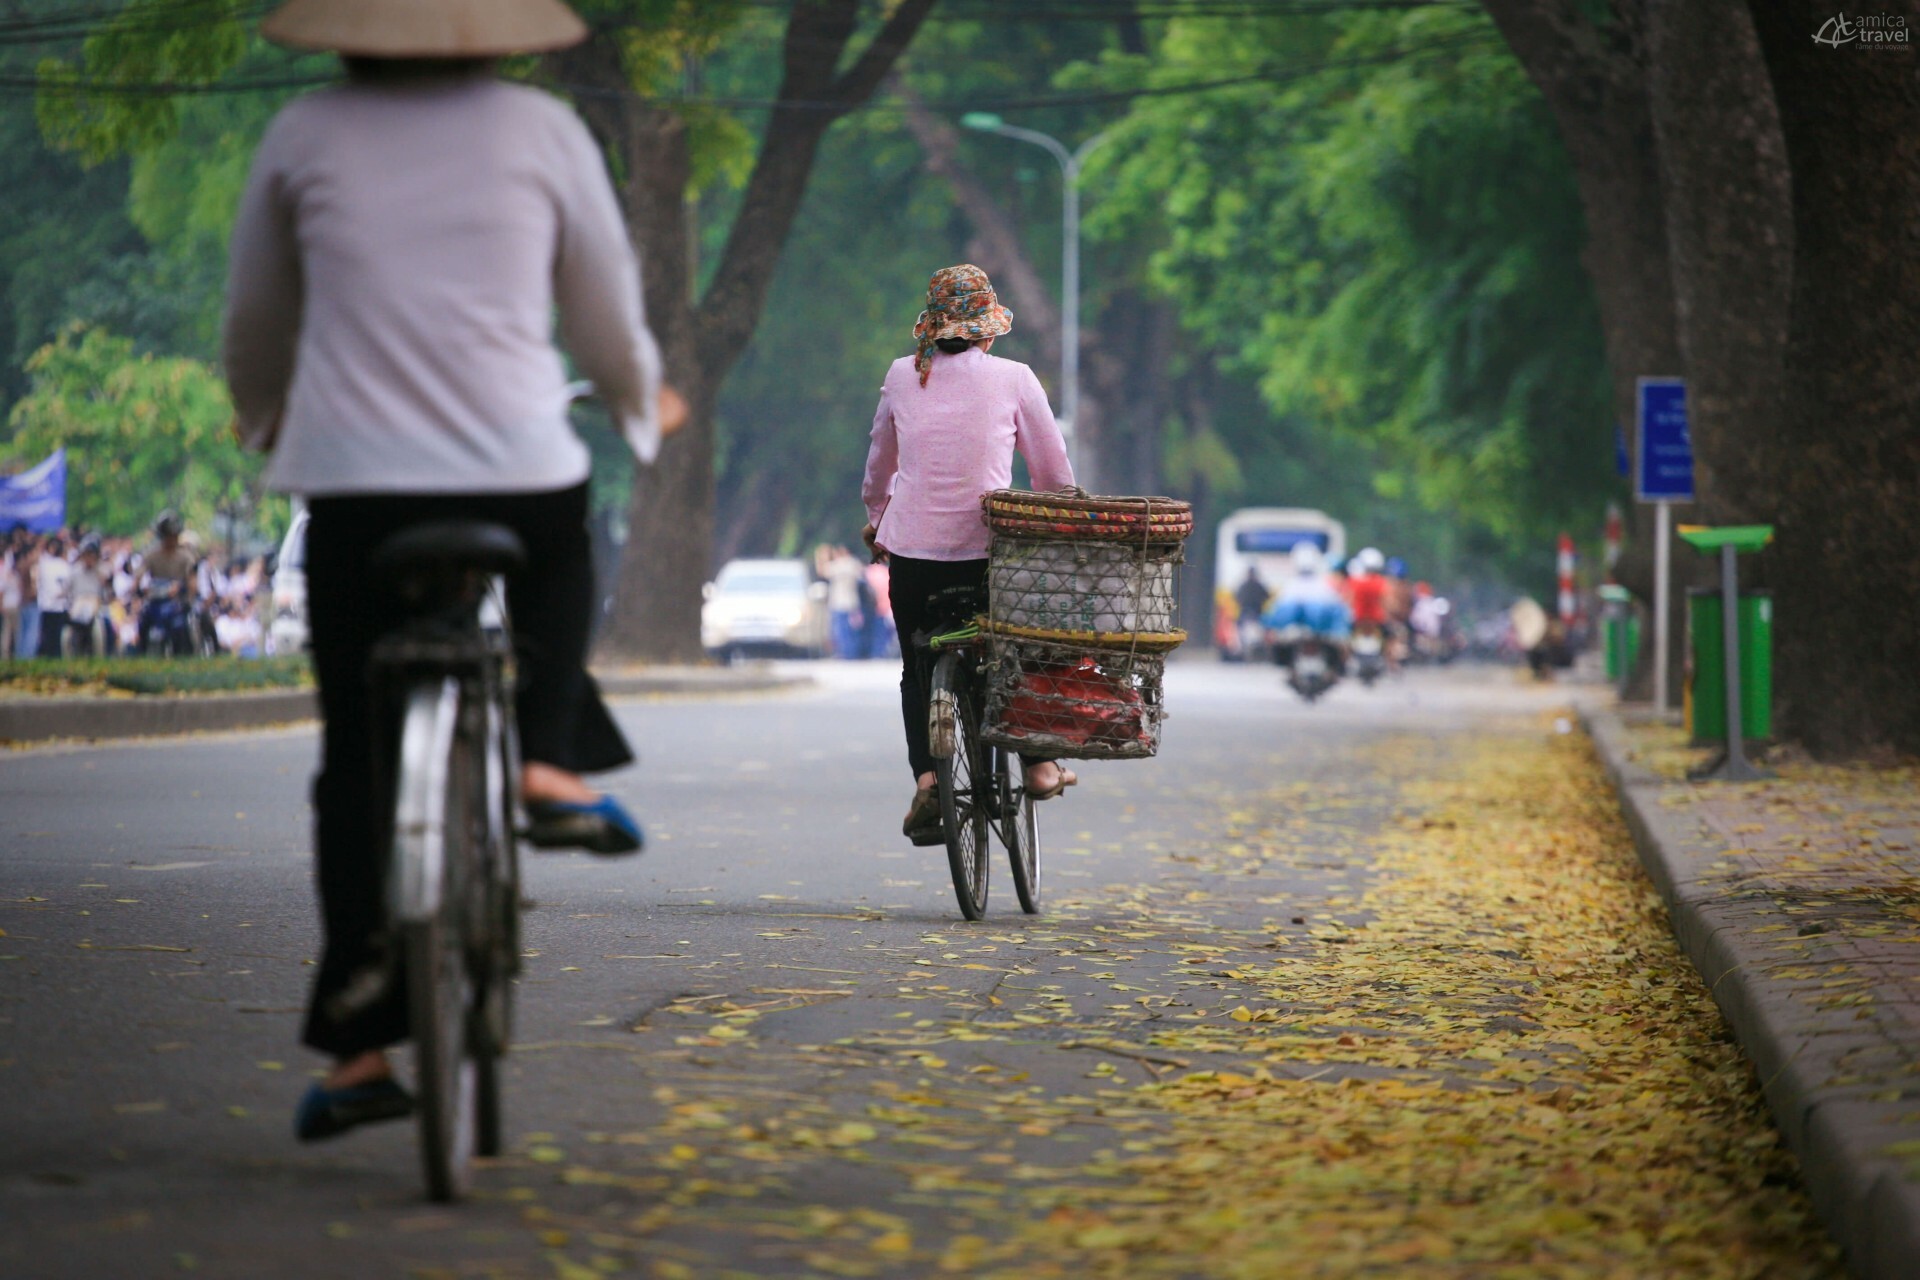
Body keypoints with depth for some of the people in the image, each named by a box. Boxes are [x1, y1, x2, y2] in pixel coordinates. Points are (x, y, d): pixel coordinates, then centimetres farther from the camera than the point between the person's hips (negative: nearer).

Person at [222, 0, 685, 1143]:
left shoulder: (306, 137, 4)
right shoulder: (541, 130, 1)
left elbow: (258, 315, 17)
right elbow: (607, 309, 11)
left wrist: (260, 413, 39)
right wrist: (642, 400, 33)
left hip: (354, 481, 0)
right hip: (522, 470, 0)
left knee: (357, 760, 6)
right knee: (560, 585, 35)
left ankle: (358, 1041, 3)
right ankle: (550, 765, 11)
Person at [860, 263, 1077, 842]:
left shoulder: (902, 377, 5)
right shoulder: (1013, 379, -1)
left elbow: (879, 464, 19)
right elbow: (1055, 470, 4)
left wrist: (876, 518, 36)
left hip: (911, 549, 1)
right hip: (989, 548, -1)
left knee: (918, 669, 16)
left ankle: (926, 776, -4)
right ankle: (1038, 762, 20)